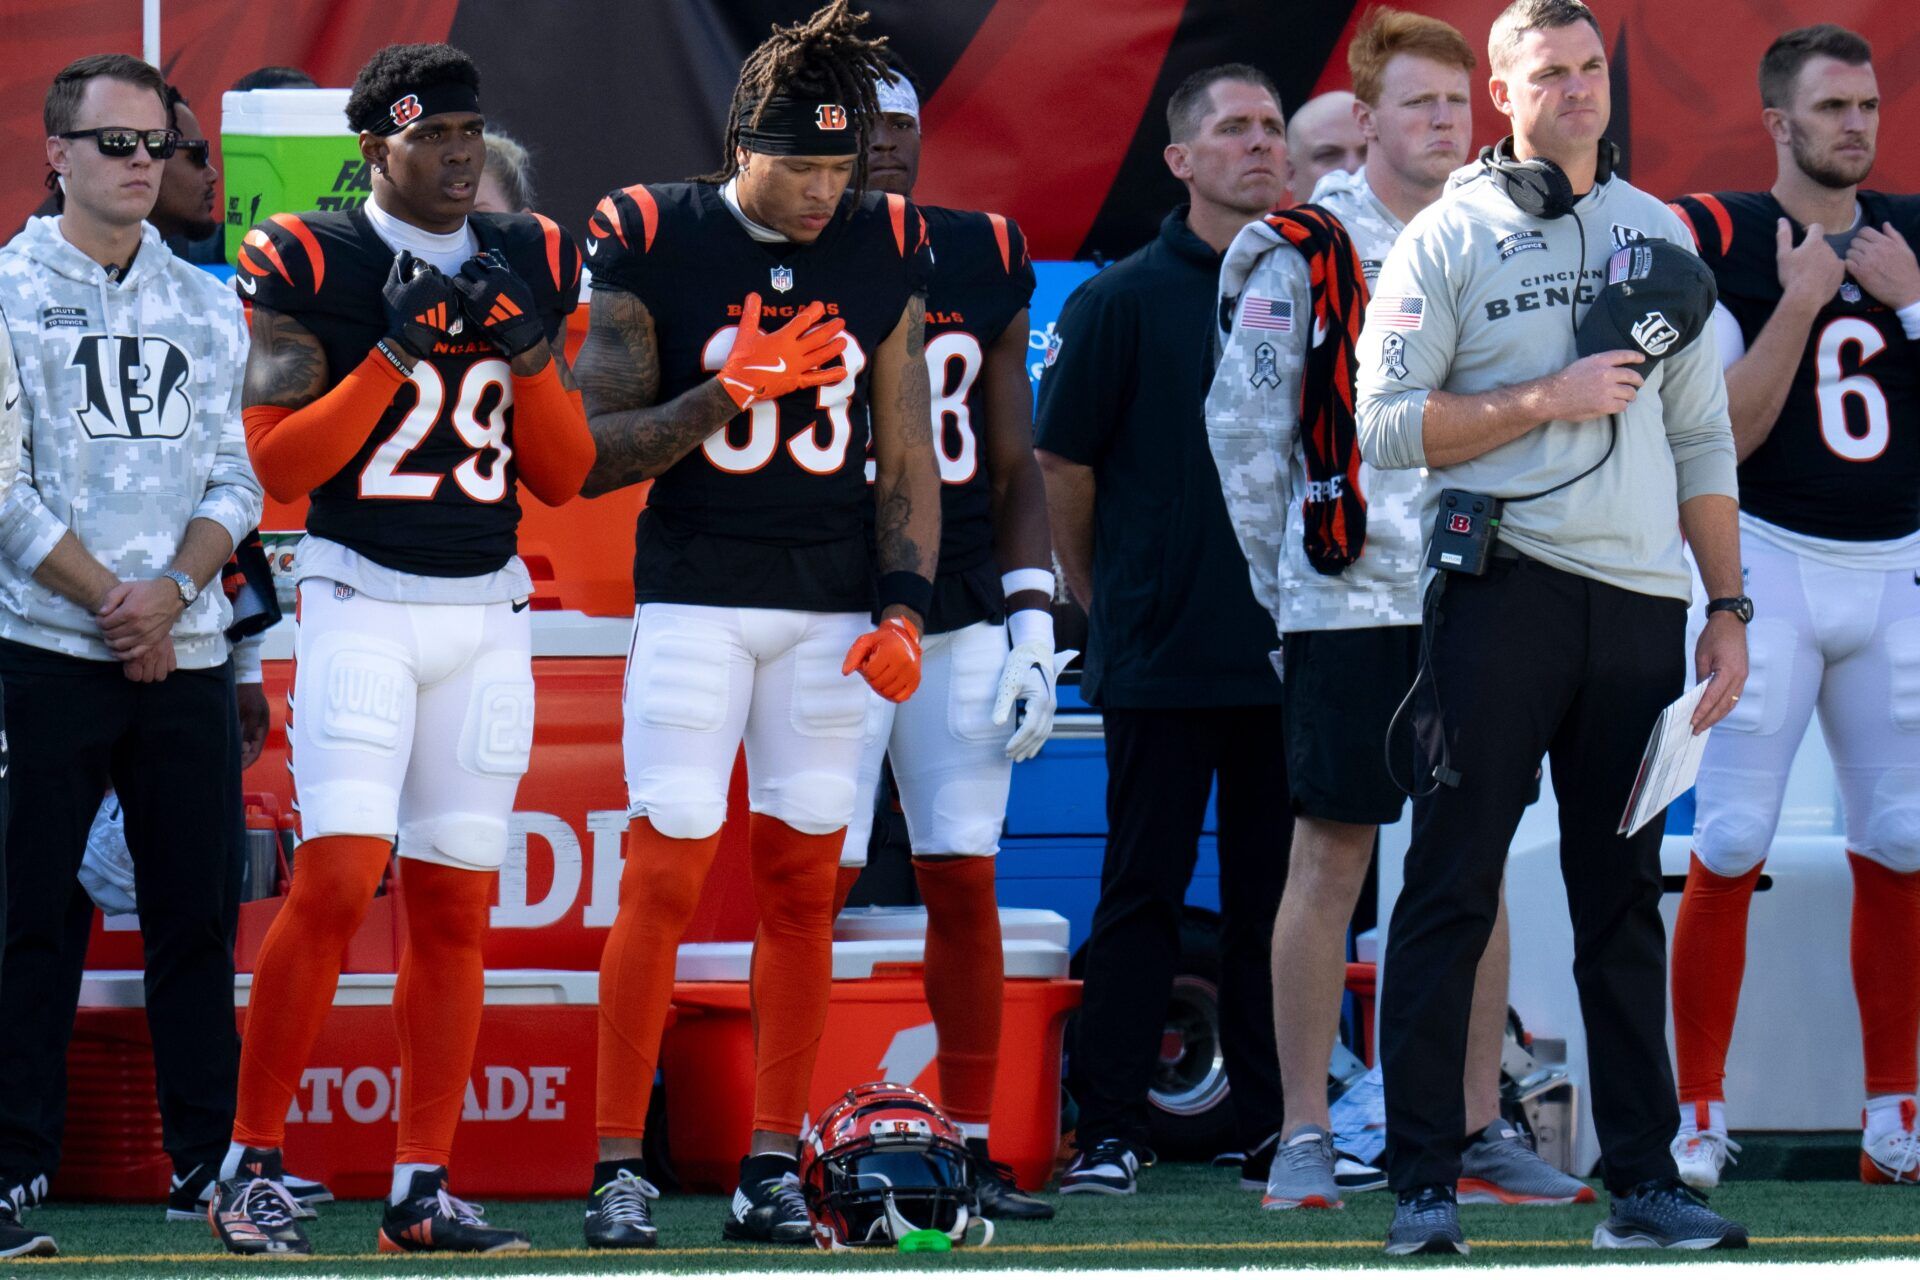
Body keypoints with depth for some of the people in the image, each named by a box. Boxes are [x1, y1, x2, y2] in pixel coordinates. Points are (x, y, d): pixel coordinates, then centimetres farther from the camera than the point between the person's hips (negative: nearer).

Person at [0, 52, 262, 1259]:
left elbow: (232, 480, 9)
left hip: (185, 651, 4)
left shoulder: (207, 307, 14)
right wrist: (107, 599, -11)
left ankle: (210, 1159, 10)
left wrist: (172, 590, -9)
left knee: (197, 911, 4)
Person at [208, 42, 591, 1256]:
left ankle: (424, 1188, 8)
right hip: (361, 601, -5)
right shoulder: (313, 266, -3)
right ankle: (253, 1164, -6)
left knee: (454, 905, 3)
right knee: (337, 880, -16)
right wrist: (397, 351, -15)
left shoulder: (531, 266, 10)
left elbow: (564, 478, 11)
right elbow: (280, 465, -8)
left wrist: (527, 350, -5)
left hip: (487, 615, 5)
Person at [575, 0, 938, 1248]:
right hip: (696, 596, -3)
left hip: (834, 604, 3)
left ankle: (774, 1168, 8)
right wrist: (729, 394, -19)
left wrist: (904, 609, -2)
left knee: (801, 877, 3)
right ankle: (619, 1166, -4)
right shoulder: (652, 245, -5)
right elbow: (599, 454, -6)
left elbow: (909, 455, 9)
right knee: (667, 867, -9)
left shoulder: (887, 253, 5)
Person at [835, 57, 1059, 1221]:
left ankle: (974, 1152, 8)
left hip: (963, 616, 4)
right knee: (819, 881, -8)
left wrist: (1033, 624, 4)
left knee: (965, 884, 3)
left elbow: (1015, 466, 13)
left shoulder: (986, 264, 10)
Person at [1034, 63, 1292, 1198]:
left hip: (1288, 649, 4)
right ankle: (1111, 1130, 2)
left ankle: (1276, 1122, 14)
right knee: (1146, 889, -1)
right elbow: (1063, 465, 1)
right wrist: (1104, 601, 8)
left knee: (1276, 888, 8)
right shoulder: (1126, 299, -3)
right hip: (1164, 657, -4)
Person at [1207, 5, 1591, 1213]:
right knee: (1330, 861, -2)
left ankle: (1481, 1132, 13)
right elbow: (1243, 423, -3)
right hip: (1349, 604, -5)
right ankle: (1306, 1138, 2)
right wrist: (1282, 578, -2)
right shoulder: (1304, 256, -5)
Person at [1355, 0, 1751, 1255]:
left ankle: (1644, 1179, 10)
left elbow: (1701, 437, 17)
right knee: (1453, 885, -5)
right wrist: (1545, 401, -13)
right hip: (1503, 586, -4)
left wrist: (1730, 607, 12)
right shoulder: (1449, 239, 1)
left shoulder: (1659, 234, 15)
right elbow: (1390, 424, -6)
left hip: (1638, 598, 4)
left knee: (1625, 898, 7)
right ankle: (1424, 1183, -3)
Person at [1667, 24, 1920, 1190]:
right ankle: (1699, 1112, -1)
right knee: (1732, 848, -7)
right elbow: (1725, 435, -11)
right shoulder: (1721, 241, -4)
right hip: (1770, 567, -4)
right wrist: (1800, 303, -16)